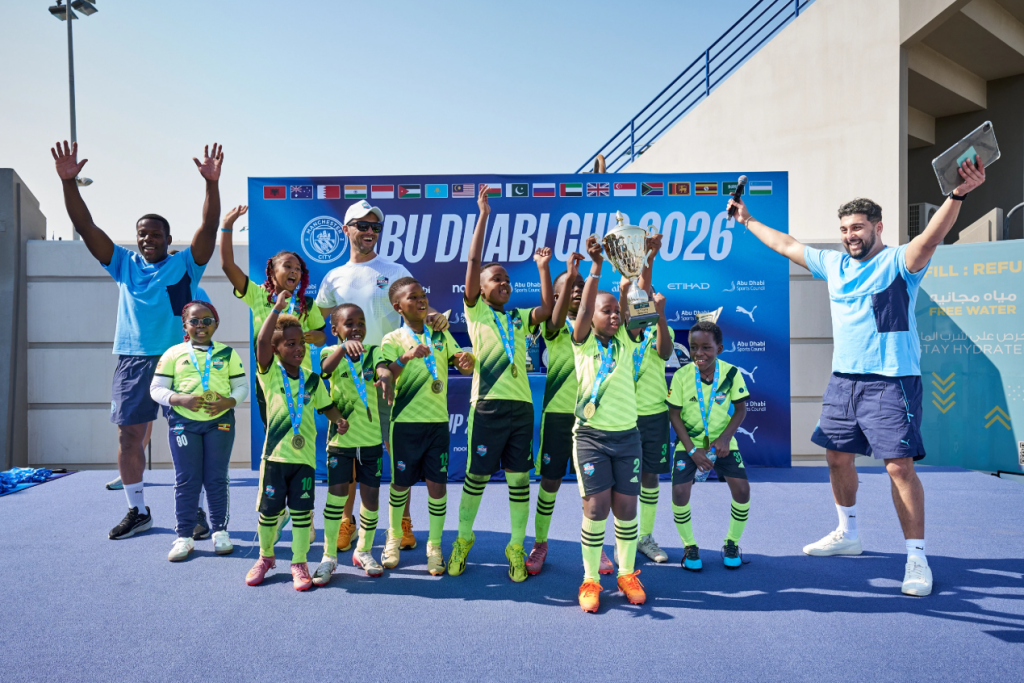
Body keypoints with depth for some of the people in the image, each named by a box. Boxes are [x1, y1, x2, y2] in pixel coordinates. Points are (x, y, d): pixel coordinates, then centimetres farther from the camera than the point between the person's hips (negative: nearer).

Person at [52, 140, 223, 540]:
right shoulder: (124, 265, 11)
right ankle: (138, 511, 21)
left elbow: (209, 227, -9)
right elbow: (86, 228, 5)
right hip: (133, 360, 3)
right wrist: (68, 182, -6)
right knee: (129, 435, 5)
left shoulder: (185, 264, 4)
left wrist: (211, 184, -22)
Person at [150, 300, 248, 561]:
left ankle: (220, 530, 19)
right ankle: (185, 535, 13)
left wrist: (228, 401, -13)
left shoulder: (228, 353, 8)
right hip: (183, 422, 0)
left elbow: (242, 386, 8)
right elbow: (156, 388, 4)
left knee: (217, 478, 5)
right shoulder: (173, 353, 6)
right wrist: (179, 399, -14)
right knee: (186, 480, 3)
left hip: (220, 421, 0)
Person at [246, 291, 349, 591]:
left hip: (305, 455, 2)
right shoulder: (270, 373, -2)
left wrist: (338, 419, -6)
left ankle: (299, 563, 18)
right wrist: (278, 307, -22)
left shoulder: (312, 380, 8)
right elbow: (261, 341, -17)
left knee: (301, 511, 4)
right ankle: (265, 557, 31)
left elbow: (326, 405, 15)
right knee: (269, 510, 9)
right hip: (274, 454, -2)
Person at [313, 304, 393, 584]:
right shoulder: (332, 352, -2)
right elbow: (324, 368, -26)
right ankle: (329, 556, 14)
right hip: (340, 436, -1)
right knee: (336, 494, -2)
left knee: (371, 495, 7)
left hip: (371, 438, 2)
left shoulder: (373, 352, 1)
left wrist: (385, 378, -45)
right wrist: (343, 347, -45)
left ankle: (364, 550, 27)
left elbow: (384, 369, -21)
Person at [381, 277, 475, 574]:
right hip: (405, 423, -2)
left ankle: (434, 547, 16)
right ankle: (394, 539, 31)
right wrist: (405, 357, -32)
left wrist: (466, 360, -16)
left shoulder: (441, 335, 9)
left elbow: (465, 369, 8)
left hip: (438, 422, 3)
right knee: (401, 484, 9)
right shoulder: (393, 340, -3)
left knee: (437, 484, 1)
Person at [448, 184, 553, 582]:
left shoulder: (520, 319, 17)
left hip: (521, 406, 3)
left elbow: (547, 308, 0)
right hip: (488, 405, -3)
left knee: (519, 479, 7)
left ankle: (516, 547, 19)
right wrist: (483, 216, -4)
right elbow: (473, 263, -3)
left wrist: (543, 268, 0)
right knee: (476, 476, 6)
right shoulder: (476, 311, 5)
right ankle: (463, 541, 24)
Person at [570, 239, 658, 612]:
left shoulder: (625, 342, 9)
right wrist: (595, 267, -22)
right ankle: (590, 580, 11)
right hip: (591, 436, -3)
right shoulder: (584, 343, 1)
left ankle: (627, 574, 24)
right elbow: (585, 309, -15)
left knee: (626, 508, 6)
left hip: (627, 435, 3)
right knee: (596, 508, -4)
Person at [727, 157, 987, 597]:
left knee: (899, 466, -9)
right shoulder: (833, 264, 12)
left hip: (890, 381, -7)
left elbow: (932, 236, -25)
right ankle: (847, 534, 32)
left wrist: (958, 194, -42)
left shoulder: (898, 262, -5)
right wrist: (747, 220, 29)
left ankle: (917, 557, 1)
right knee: (838, 457, 13)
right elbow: (785, 245, 22)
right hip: (843, 380, 7)